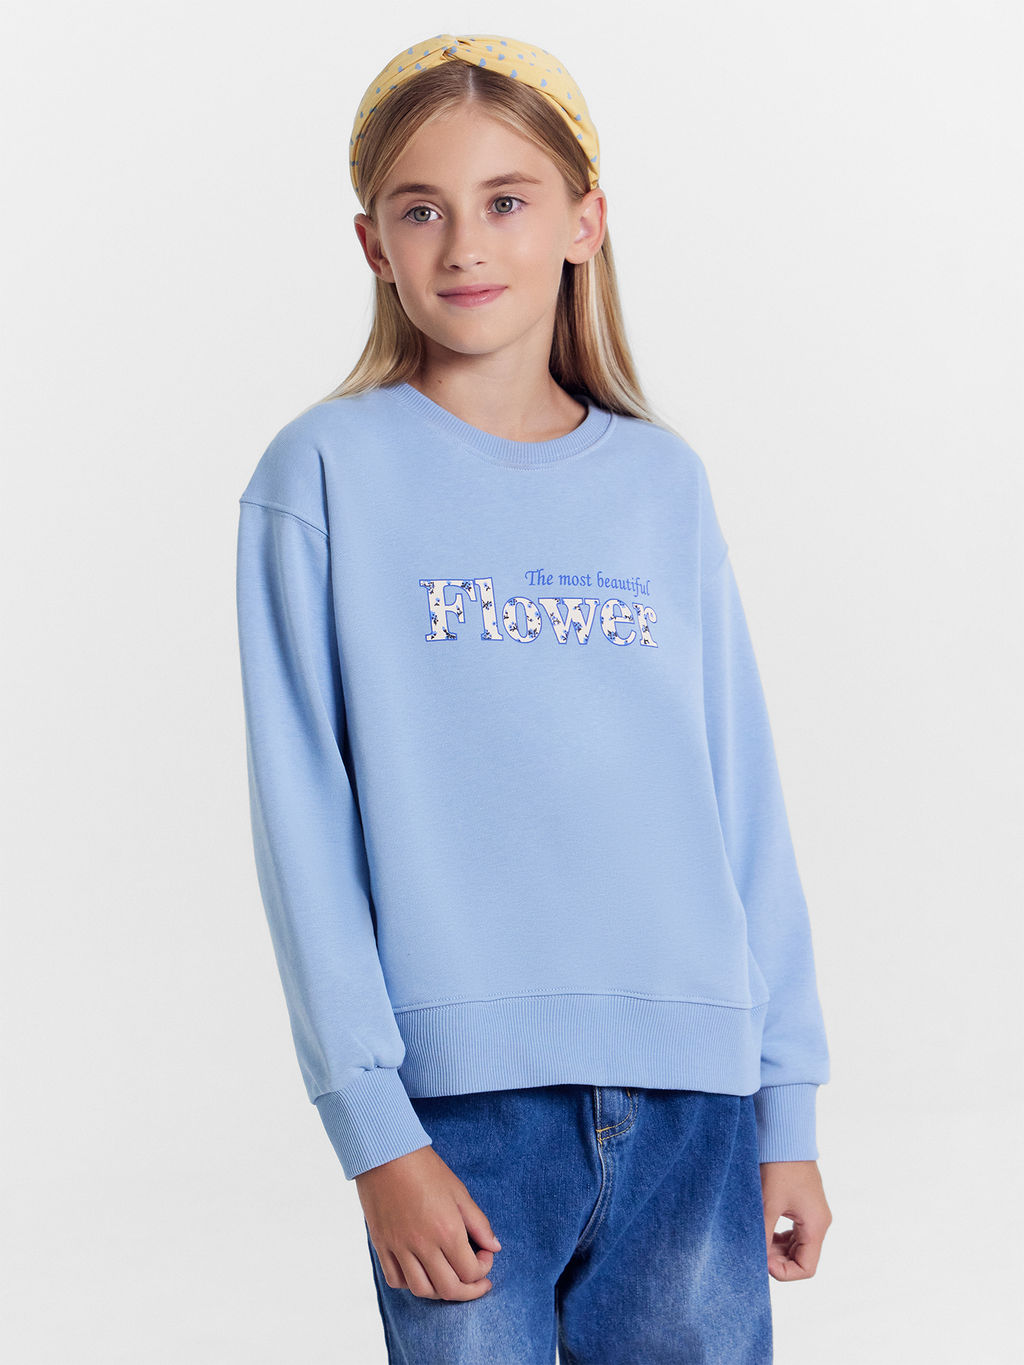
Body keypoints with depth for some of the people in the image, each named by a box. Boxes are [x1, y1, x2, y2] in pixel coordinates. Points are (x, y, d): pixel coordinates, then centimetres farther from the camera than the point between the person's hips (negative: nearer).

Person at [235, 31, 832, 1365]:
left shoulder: (665, 482, 9)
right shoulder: (325, 476, 0)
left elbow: (746, 806, 9)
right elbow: (305, 822, -3)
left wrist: (787, 1111, 7)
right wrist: (375, 1130, -9)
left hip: (692, 1097, 3)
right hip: (465, 1101, -3)